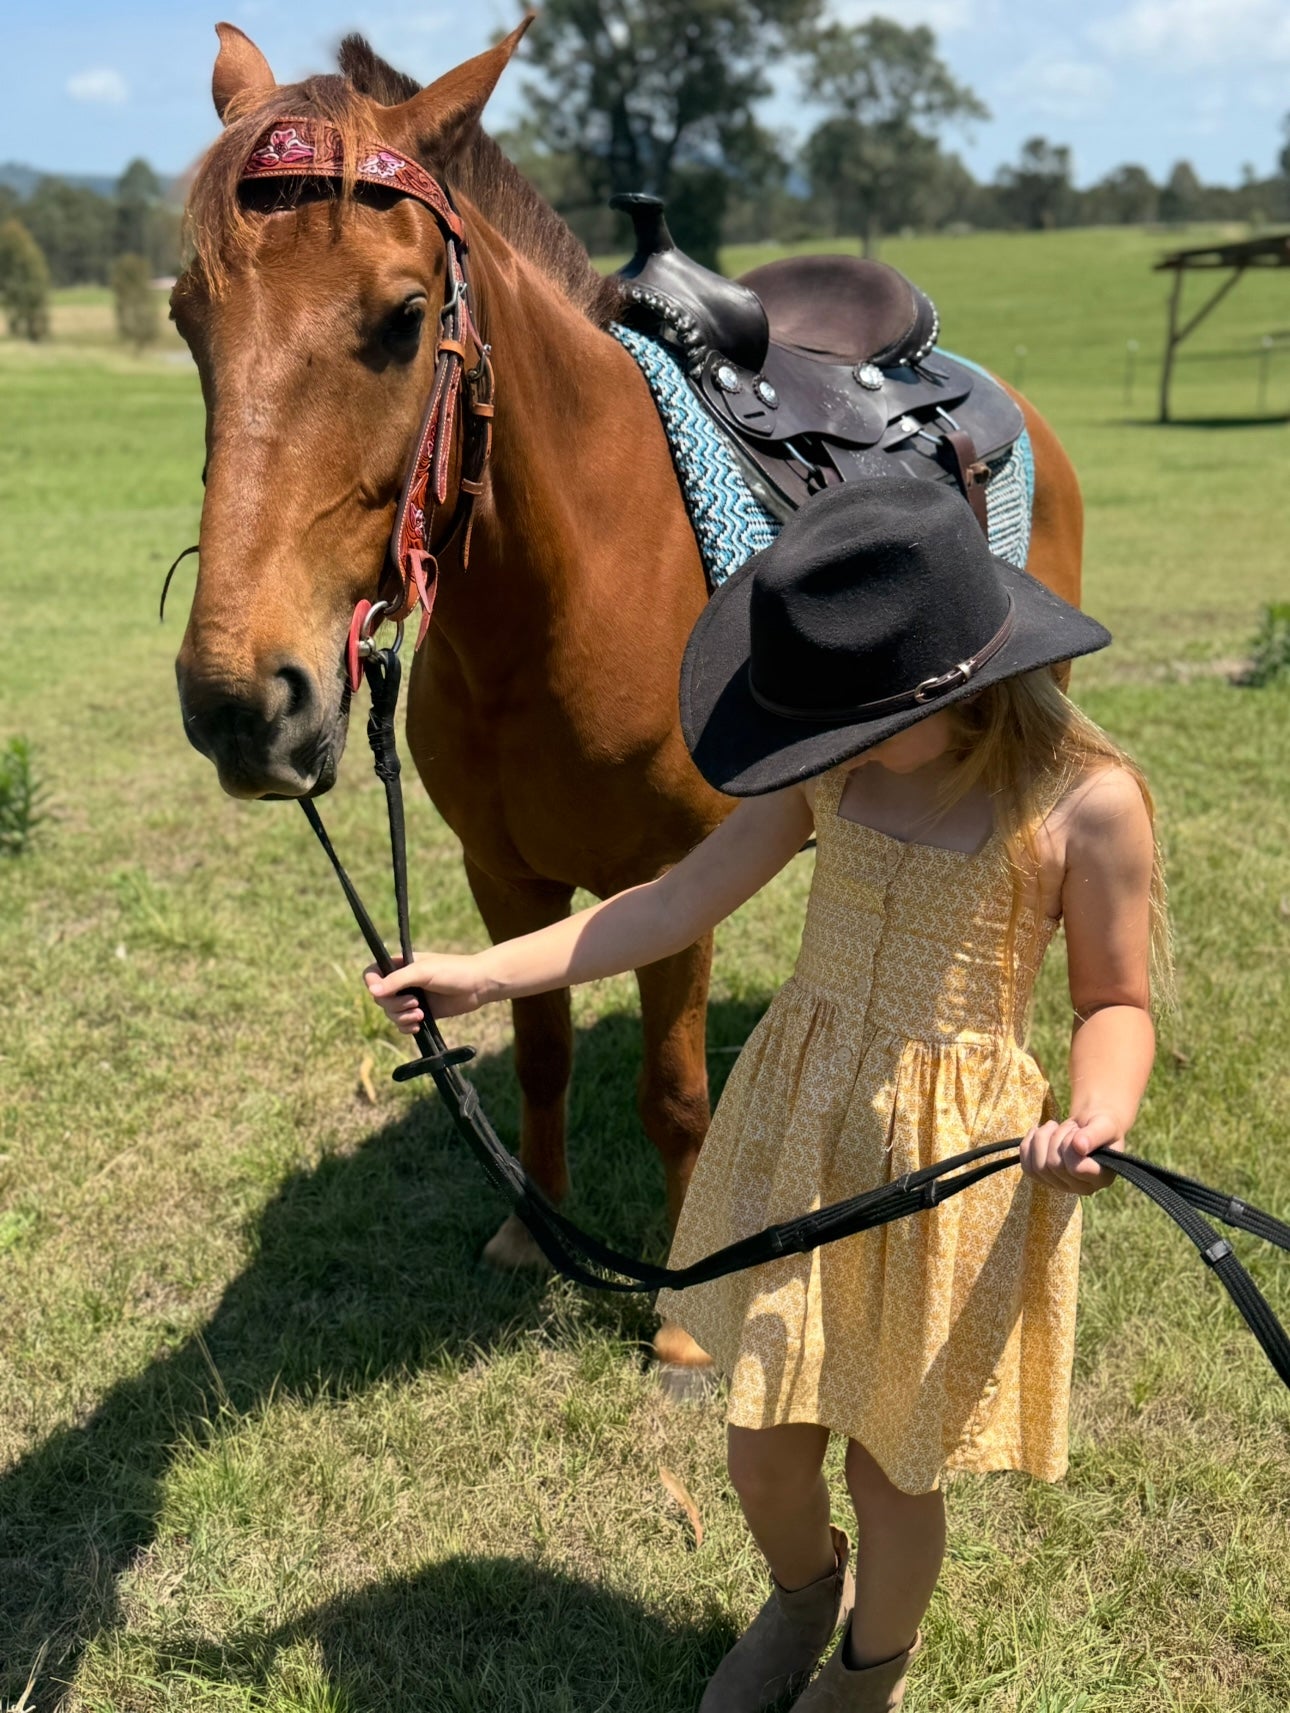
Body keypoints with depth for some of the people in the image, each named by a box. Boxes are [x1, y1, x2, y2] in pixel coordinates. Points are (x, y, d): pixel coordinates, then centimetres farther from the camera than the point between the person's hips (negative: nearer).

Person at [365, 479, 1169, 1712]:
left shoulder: (1085, 801, -16)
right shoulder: (838, 764, -5)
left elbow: (1117, 1001, -5)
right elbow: (683, 901, -1)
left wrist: (1097, 1116, -27)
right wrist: (486, 973, -4)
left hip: (950, 1157, -4)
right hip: (791, 1123, 4)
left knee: (892, 1462, 14)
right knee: (761, 1441, 15)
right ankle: (802, 1592, 53)